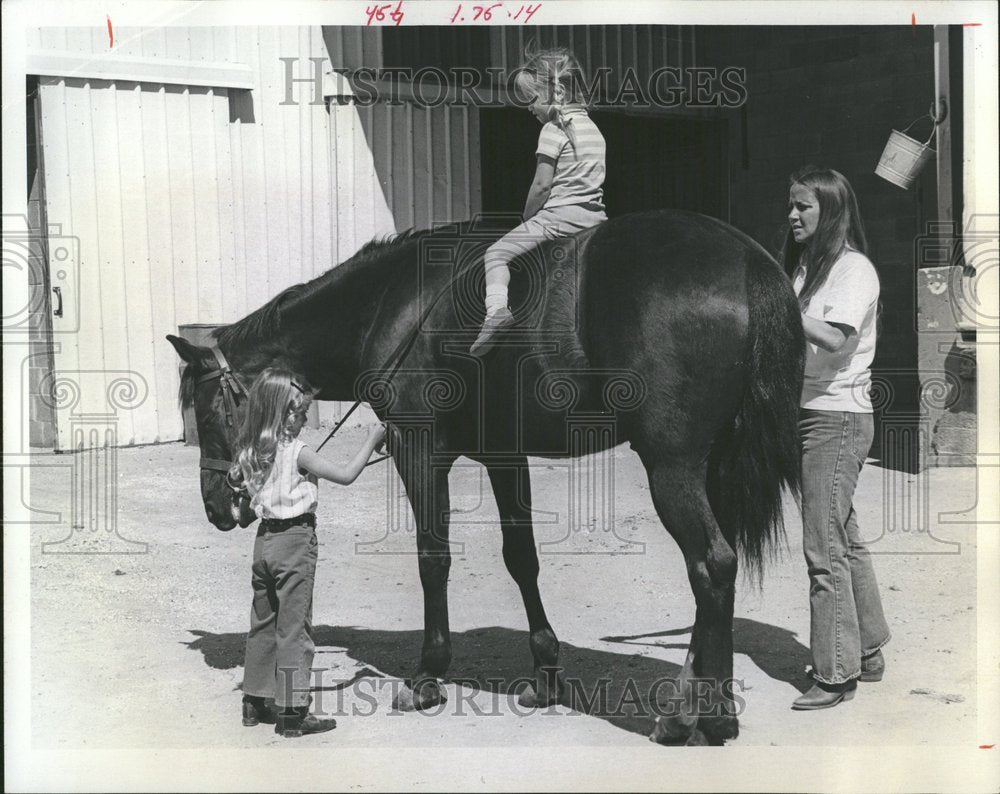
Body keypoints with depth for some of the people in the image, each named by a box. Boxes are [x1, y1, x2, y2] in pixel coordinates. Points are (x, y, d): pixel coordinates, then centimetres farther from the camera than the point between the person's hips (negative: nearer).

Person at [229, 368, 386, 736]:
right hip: (295, 540, -7)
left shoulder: (249, 452, 5)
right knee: (294, 626, -2)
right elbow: (346, 475, -16)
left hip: (264, 538, 7)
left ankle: (254, 702, 24)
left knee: (262, 623, 16)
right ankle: (292, 711, 1)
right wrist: (372, 440, -6)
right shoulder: (298, 453, -16)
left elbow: (234, 477, 25)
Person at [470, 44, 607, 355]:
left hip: (560, 213, -7)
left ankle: (497, 306, -22)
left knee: (497, 253, -1)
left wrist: (527, 218, 1)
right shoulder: (591, 125, 15)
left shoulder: (553, 129, -10)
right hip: (596, 216, 7)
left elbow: (542, 185, -14)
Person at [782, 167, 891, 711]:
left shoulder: (854, 269, -10)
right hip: (809, 415, 9)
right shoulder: (805, 266, 14)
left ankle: (836, 675, 0)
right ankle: (866, 652, 28)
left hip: (837, 418, -9)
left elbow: (834, 338, -25)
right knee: (843, 539, 16)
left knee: (824, 549, -8)